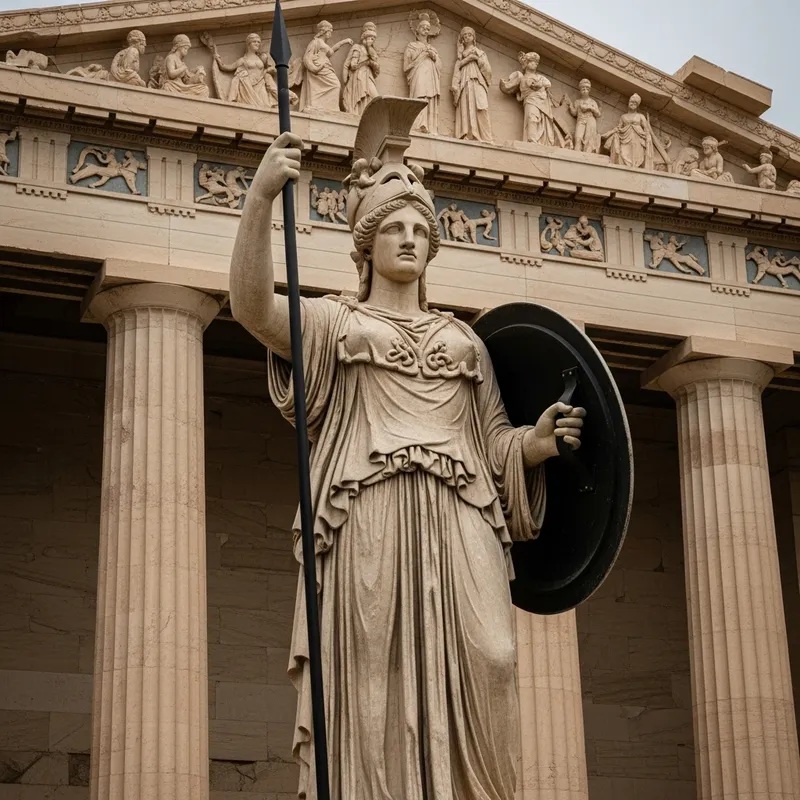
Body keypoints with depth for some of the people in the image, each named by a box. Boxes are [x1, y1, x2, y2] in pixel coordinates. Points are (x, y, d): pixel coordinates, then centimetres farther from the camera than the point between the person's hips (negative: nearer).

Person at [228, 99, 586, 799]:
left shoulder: (464, 340, 27)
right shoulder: (334, 322, 17)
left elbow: (497, 441, 21)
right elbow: (252, 306, -3)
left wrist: (541, 439, -3)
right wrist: (261, 197, -17)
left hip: (459, 526, 3)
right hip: (368, 522, -3)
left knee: (474, 676, -14)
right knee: (374, 688, -13)